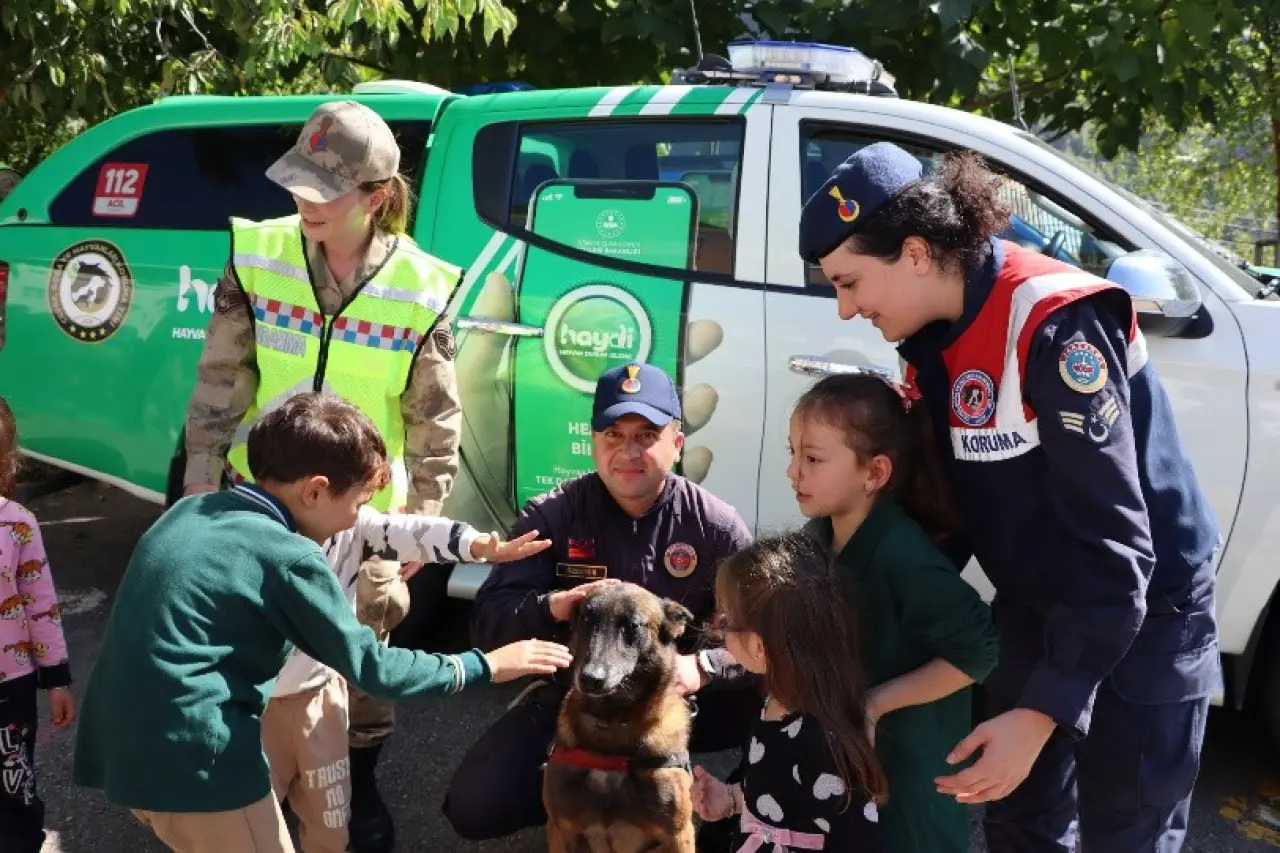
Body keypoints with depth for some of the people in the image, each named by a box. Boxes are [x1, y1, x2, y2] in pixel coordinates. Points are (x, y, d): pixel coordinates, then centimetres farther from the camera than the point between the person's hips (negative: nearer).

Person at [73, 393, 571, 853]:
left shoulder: (193, 510, 8)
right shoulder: (288, 557, -15)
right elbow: (370, 667, -12)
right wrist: (483, 666, -1)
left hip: (121, 745, 8)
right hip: (191, 758, -8)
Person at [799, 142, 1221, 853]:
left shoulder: (1056, 325, -28)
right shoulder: (935, 337, -4)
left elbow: (1114, 547, -29)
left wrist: (1039, 714, -31)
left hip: (1142, 616, -7)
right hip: (1033, 609, 7)